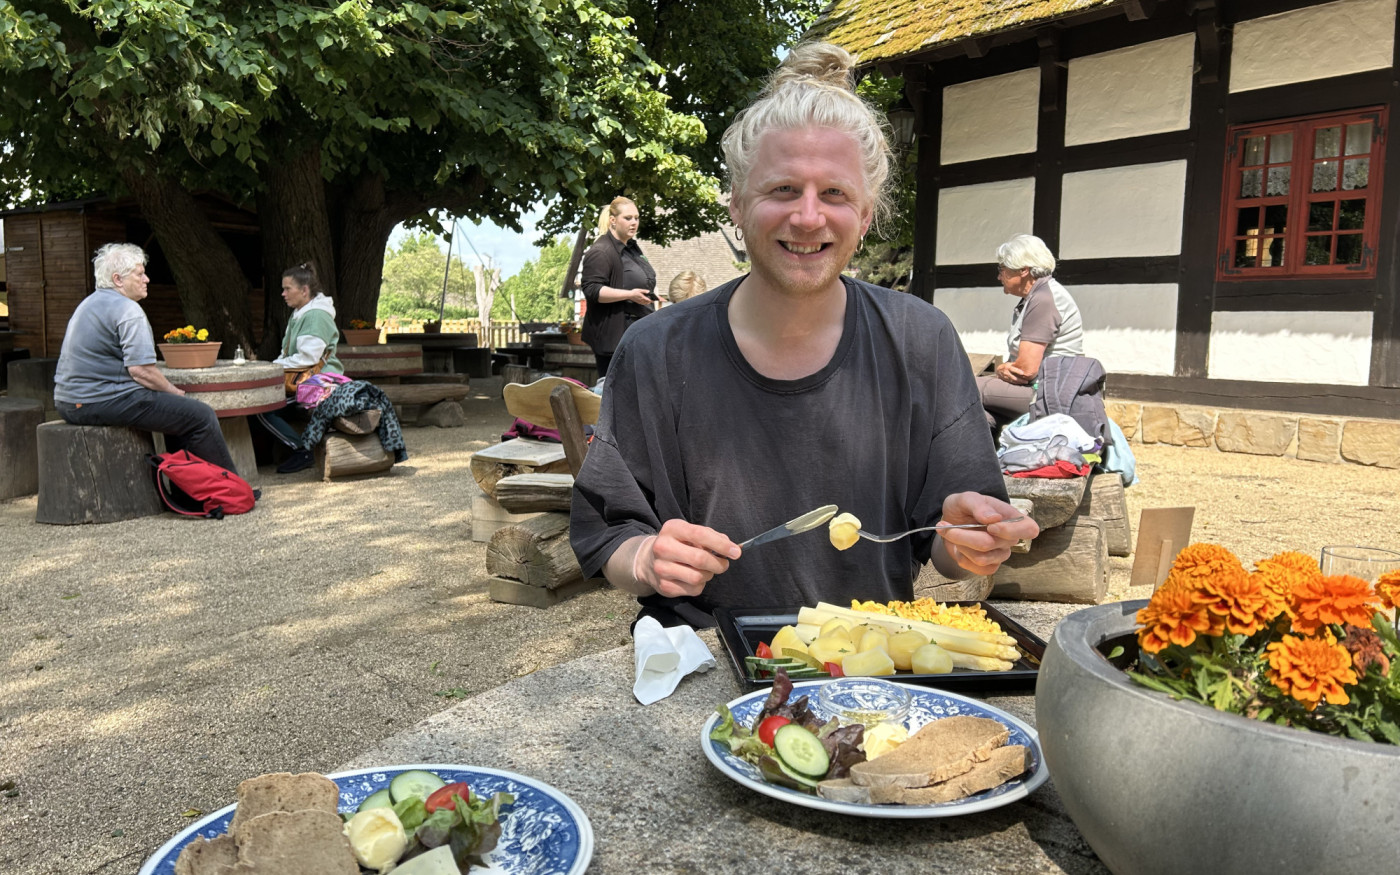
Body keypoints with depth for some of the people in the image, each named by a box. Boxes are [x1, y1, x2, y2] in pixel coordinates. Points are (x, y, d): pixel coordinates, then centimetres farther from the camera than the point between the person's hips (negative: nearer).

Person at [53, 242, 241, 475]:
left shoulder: (89, 303, 19)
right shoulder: (128, 310, -13)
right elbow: (141, 370, -22)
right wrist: (174, 391, -5)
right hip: (105, 401, -11)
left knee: (178, 410, 24)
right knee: (202, 416, -9)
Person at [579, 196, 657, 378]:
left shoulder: (632, 248, 18)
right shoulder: (600, 252, -13)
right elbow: (591, 290, -21)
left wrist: (647, 294, 16)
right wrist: (629, 295, -25)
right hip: (612, 334, -9)